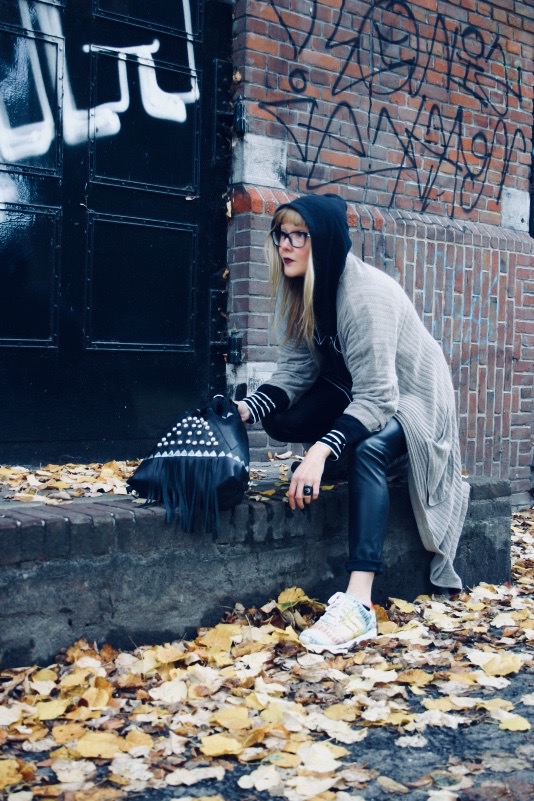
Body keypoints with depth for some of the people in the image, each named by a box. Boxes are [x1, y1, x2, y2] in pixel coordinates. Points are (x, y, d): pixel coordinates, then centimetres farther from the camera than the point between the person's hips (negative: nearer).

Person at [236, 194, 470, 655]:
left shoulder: (367, 295, -31)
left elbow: (377, 399, -35)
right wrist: (246, 409, -27)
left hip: (411, 396, -8)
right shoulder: (303, 290, -8)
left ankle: (359, 604, -44)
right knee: (280, 420, -16)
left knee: (367, 451, -37)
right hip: (356, 390, 8)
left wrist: (320, 451, -49)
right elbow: (294, 370, -9)